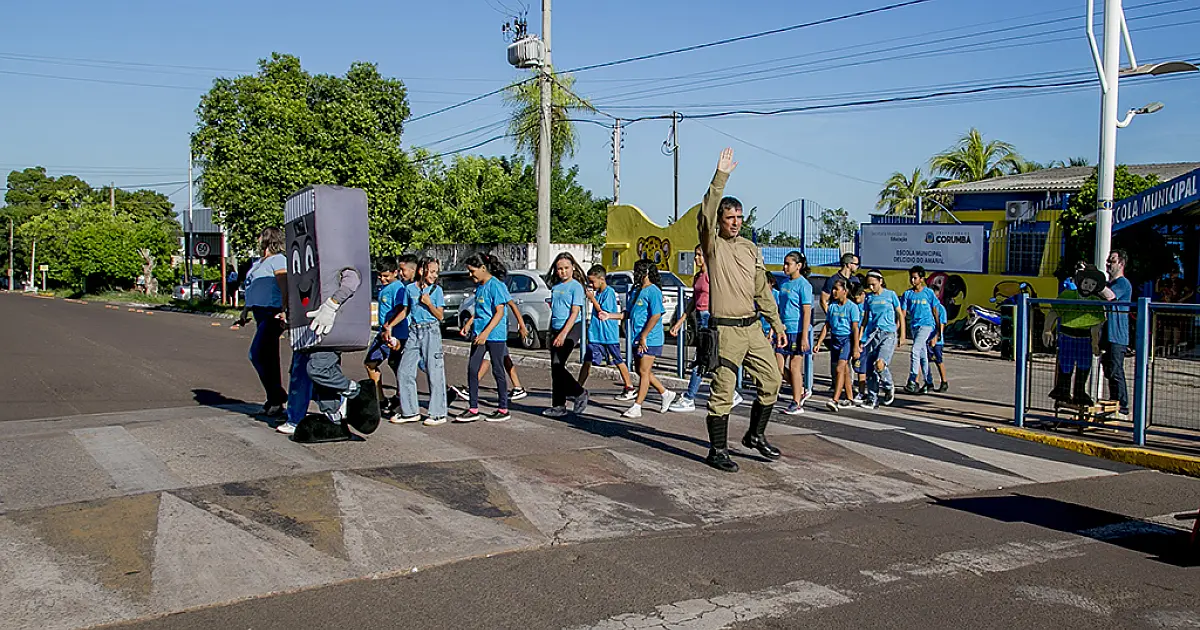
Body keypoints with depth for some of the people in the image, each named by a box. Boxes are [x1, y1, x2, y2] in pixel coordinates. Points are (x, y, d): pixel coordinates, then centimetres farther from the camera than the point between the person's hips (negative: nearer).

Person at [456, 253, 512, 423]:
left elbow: (499, 312, -18)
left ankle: (503, 409, 12)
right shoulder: (479, 286, 12)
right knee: (472, 369, 3)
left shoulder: (496, 285, -12)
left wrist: (485, 333, -23)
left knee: (497, 370, 1)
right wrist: (469, 323, 10)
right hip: (479, 334, 8)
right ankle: (473, 409, 8)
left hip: (495, 335, -8)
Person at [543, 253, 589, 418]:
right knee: (556, 368, 5)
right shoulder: (555, 286, 14)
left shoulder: (576, 286, -7)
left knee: (557, 365, -15)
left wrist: (563, 334, -19)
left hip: (571, 329, -8)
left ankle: (559, 406, -4)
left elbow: (575, 313, -13)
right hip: (556, 330, 8)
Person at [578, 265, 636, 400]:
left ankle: (630, 389, 15)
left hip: (609, 335, -7)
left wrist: (592, 298, -16)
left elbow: (603, 313, -18)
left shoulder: (609, 292, -13)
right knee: (587, 361, 1)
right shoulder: (597, 292, 11)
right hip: (596, 335, 7)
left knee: (618, 362, 4)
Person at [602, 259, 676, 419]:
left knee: (644, 371, -5)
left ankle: (637, 407, -2)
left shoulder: (653, 291, -12)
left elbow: (656, 316, -20)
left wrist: (644, 336, -21)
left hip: (649, 340, -9)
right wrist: (609, 316, 10)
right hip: (638, 339, 9)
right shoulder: (635, 291, 15)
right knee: (642, 371, 14)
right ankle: (666, 394, 29)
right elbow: (628, 313, 22)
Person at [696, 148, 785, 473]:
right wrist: (720, 177, -28)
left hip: (752, 327, 7)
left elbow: (762, 290, 19)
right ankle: (718, 451, 6)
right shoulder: (713, 245, -2)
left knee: (772, 380, 11)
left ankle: (756, 435, 28)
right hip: (726, 328, -6)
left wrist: (777, 324, 17)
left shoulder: (751, 248, 15)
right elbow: (705, 216, -23)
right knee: (723, 391, -4)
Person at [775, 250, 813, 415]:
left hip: (798, 331, -8)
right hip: (785, 331, 8)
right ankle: (802, 392, 24)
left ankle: (796, 404, 10)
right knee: (779, 367, 6)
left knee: (794, 367, -1)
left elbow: (807, 312, -14)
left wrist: (804, 337, -18)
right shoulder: (785, 283, 13)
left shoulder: (803, 285, -10)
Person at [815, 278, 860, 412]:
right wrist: (818, 343, 8)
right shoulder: (832, 306, 10)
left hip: (847, 339, -6)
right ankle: (849, 399, 21)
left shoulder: (852, 307, -6)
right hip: (834, 339, 6)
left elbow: (855, 329, -9)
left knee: (840, 368, -17)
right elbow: (826, 326, 14)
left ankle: (835, 400, -24)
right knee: (845, 370, 12)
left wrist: (856, 348, -13)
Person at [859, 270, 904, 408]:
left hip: (888, 334, -4)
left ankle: (889, 387, 6)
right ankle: (872, 398, 8)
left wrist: (902, 335, 4)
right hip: (872, 334, 4)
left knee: (880, 364, -20)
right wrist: (860, 337, 11)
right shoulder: (868, 297, 10)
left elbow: (900, 314, 7)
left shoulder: (890, 294, 1)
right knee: (870, 368, -1)